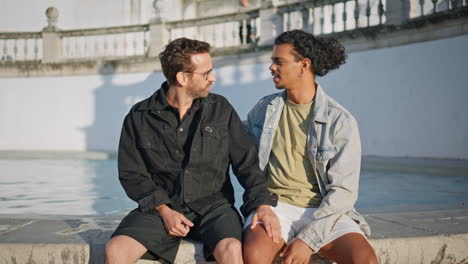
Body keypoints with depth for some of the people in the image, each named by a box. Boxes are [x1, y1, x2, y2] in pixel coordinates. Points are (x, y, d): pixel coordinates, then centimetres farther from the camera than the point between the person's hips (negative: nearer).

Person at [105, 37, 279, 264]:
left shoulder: (220, 109, 6)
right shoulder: (139, 117, 2)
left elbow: (246, 161, 5)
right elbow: (132, 174, 3)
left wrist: (262, 203, -11)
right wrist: (164, 210, -11)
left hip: (212, 204, 0)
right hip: (160, 208, 1)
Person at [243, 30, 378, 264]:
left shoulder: (340, 121, -3)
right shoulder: (264, 108, 8)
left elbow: (344, 190, -7)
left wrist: (308, 239, -16)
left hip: (324, 212, -1)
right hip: (275, 206, 1)